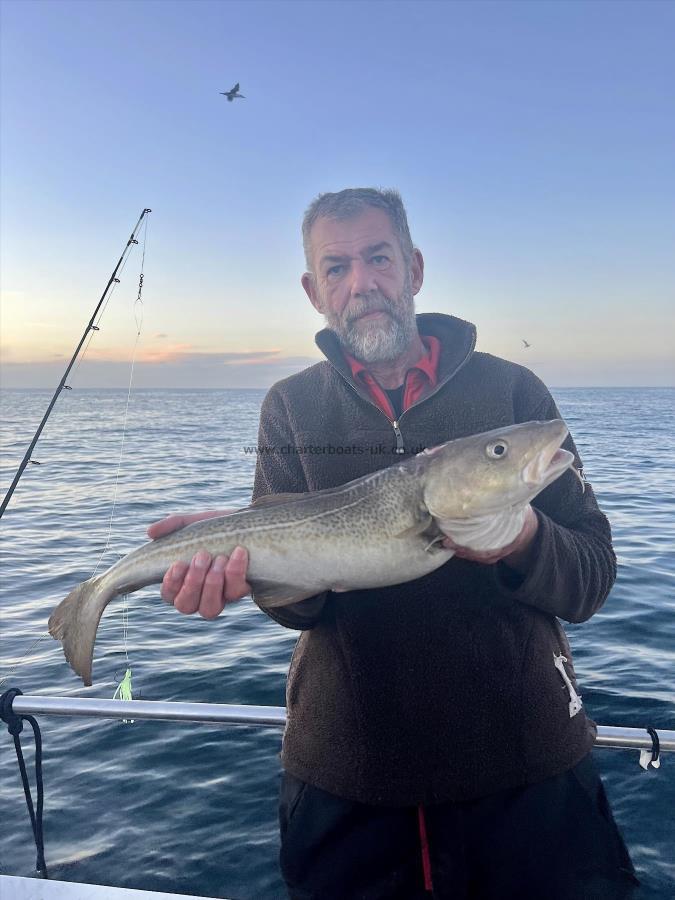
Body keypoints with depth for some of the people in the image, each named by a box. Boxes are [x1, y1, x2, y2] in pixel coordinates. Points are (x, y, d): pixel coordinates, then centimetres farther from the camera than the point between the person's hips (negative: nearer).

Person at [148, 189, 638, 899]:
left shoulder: (510, 389, -2)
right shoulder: (291, 407, 1)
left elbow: (592, 580, -4)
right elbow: (300, 598, -7)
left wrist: (523, 542, -25)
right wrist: (242, 552, -28)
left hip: (524, 762, 0)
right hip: (345, 769, 1)